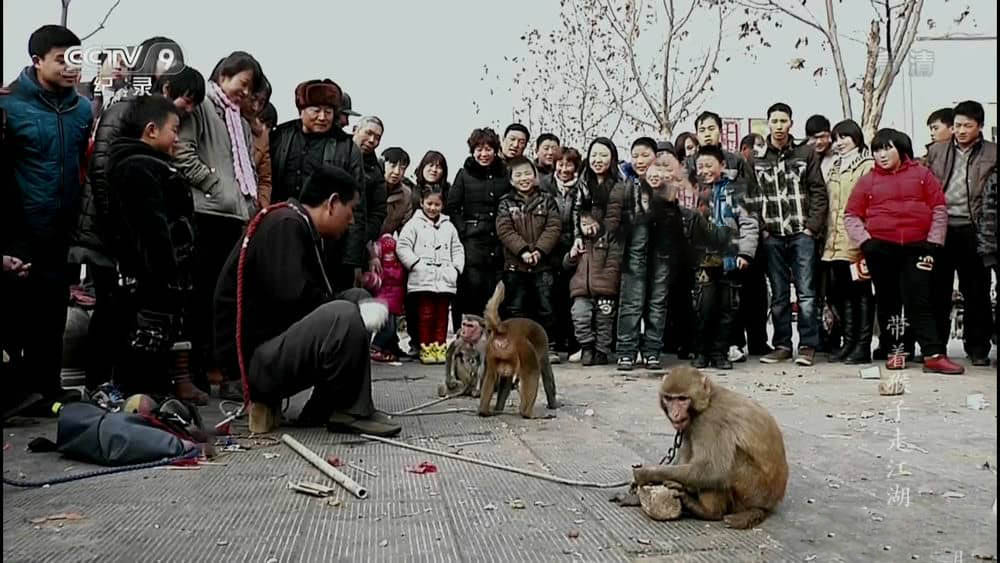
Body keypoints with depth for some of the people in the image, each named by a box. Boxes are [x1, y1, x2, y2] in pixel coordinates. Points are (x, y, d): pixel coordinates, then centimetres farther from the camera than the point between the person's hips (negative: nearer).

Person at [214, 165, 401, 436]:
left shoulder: (299, 226, 16)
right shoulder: (286, 224, -14)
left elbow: (315, 297, 16)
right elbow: (293, 297, -24)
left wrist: (359, 306, 2)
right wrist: (358, 310, -11)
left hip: (276, 343, 11)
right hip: (255, 356, -11)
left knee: (357, 299, 13)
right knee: (345, 317, -29)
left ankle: (323, 409, 4)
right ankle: (348, 410, -7)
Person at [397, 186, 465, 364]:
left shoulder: (448, 226, 18)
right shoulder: (414, 224, 5)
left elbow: (457, 249, 19)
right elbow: (402, 247, -3)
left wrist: (456, 268, 5)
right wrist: (416, 264, -11)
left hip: (445, 279, 4)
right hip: (423, 279, -4)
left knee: (442, 315, 6)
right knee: (426, 315, -2)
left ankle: (440, 347, 12)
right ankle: (426, 348, 6)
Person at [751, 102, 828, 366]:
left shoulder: (806, 153, 6)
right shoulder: (756, 159, 8)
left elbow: (819, 192, 3)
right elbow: (751, 197, 6)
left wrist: (812, 226, -6)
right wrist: (761, 228, -4)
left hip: (802, 233, -1)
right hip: (771, 236, 2)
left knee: (806, 292, -4)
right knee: (778, 294, 7)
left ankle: (808, 345, 3)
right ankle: (782, 345, 14)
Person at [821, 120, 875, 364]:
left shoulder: (868, 166, -4)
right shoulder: (835, 168, 20)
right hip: (835, 242, 7)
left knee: (860, 292, -2)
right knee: (840, 292, 9)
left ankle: (863, 346, 4)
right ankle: (848, 342, 18)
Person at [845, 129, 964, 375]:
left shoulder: (921, 174, 8)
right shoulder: (867, 181, 8)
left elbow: (939, 209, 7)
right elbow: (851, 216, 9)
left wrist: (933, 242, 0)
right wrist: (865, 241, -4)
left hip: (917, 248, -1)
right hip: (880, 249, 1)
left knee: (919, 301, -5)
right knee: (888, 302, 8)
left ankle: (934, 355, -6)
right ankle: (894, 350, 16)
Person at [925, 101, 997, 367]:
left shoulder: (992, 154, 5)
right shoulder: (936, 151, 11)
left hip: (972, 231, -1)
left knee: (976, 292, 5)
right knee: (937, 291, 6)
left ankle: (978, 349, 15)